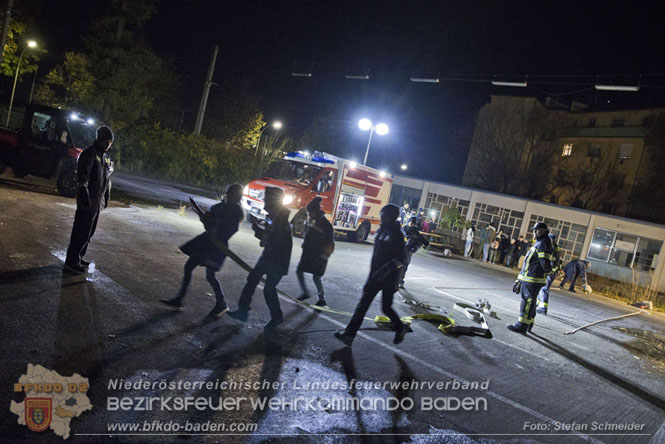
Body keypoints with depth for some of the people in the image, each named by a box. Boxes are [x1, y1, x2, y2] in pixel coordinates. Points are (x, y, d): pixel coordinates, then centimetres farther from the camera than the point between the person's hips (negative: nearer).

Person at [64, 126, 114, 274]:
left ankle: (79, 257, 26)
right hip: (88, 200, -9)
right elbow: (82, 176, -18)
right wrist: (84, 194, -23)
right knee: (81, 231, -7)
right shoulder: (89, 154, -12)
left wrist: (107, 196, 20)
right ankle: (71, 262, -2)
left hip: (98, 201, 9)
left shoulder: (105, 156, 15)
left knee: (89, 231, 15)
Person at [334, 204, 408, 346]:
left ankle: (401, 328, 33)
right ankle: (349, 334, 3)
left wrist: (385, 270, -30)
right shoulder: (381, 231, 8)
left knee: (386, 307, 5)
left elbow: (401, 258, -21)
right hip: (375, 275, 7)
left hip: (388, 277, -7)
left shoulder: (397, 235, -15)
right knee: (363, 304, 2)